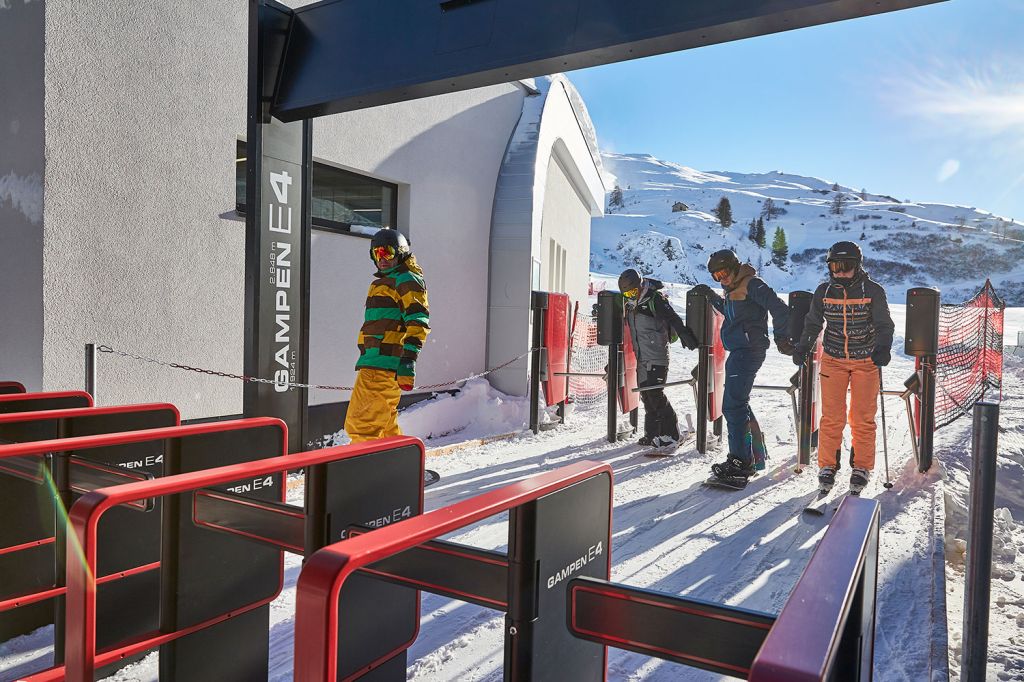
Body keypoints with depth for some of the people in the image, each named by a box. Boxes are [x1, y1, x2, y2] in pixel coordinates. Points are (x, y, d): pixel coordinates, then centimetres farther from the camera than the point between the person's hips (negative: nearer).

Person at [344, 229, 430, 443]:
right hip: (373, 363, 10)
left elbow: (417, 321, -16)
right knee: (385, 424, 17)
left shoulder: (407, 280, -4)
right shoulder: (383, 283, 28)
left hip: (383, 365, -10)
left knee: (362, 424, -14)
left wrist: (408, 359, -25)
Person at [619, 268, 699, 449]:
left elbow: (673, 319, -21)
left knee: (655, 394, -13)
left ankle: (671, 434, -6)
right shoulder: (631, 305, 12)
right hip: (642, 358, 8)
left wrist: (686, 337, -31)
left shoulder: (655, 299, -11)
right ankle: (652, 434, 20)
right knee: (646, 395, 10)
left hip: (657, 356, -8)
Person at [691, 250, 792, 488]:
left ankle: (739, 461, -11)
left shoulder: (751, 284, -10)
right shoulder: (733, 289, 19)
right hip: (739, 352, 10)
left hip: (748, 350, -10)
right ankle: (754, 453, 26)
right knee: (738, 404, 15)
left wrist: (781, 338, -13)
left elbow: (780, 309, -16)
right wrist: (710, 295, 28)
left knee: (733, 405, -14)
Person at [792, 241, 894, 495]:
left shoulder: (873, 291, -9)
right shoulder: (823, 291, -1)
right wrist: (802, 348, 1)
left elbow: (884, 324, -8)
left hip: (866, 361, -1)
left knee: (862, 418, 4)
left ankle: (861, 467, 18)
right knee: (831, 417, 0)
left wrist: (883, 349, -25)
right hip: (833, 360, 2)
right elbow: (813, 323, 11)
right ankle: (828, 466, 12)